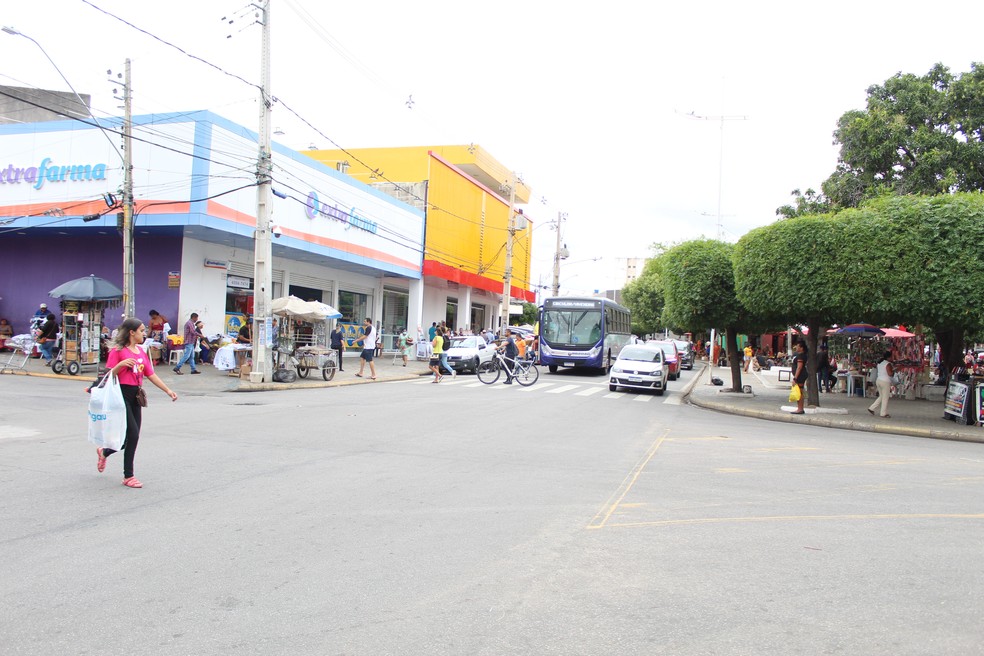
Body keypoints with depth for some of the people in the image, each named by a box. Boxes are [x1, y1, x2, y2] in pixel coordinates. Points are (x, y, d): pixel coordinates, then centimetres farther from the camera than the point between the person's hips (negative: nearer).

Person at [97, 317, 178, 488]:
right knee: (133, 434, -9)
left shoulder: (141, 351, 13)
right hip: (122, 394, -7)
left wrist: (168, 390, 12)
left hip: (135, 396, 7)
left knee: (132, 436, 9)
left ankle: (104, 452, 37)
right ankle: (128, 476, 4)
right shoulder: (118, 350, -7)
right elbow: (109, 375, -9)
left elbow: (151, 375, 15)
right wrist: (121, 364, -27)